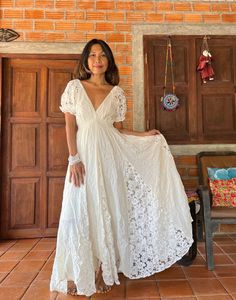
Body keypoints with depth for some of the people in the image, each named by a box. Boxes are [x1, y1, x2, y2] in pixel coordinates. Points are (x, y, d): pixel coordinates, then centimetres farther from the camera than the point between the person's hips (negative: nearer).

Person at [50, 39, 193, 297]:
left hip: (108, 158, 1)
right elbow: (70, 125, 0)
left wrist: (145, 135, 2)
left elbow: (118, 130, 11)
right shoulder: (74, 87, 6)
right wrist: (74, 159, -9)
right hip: (83, 155, -1)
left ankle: (102, 270, 21)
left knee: (107, 210, 4)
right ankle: (76, 273, 18)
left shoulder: (116, 92, 9)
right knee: (79, 211, 1)